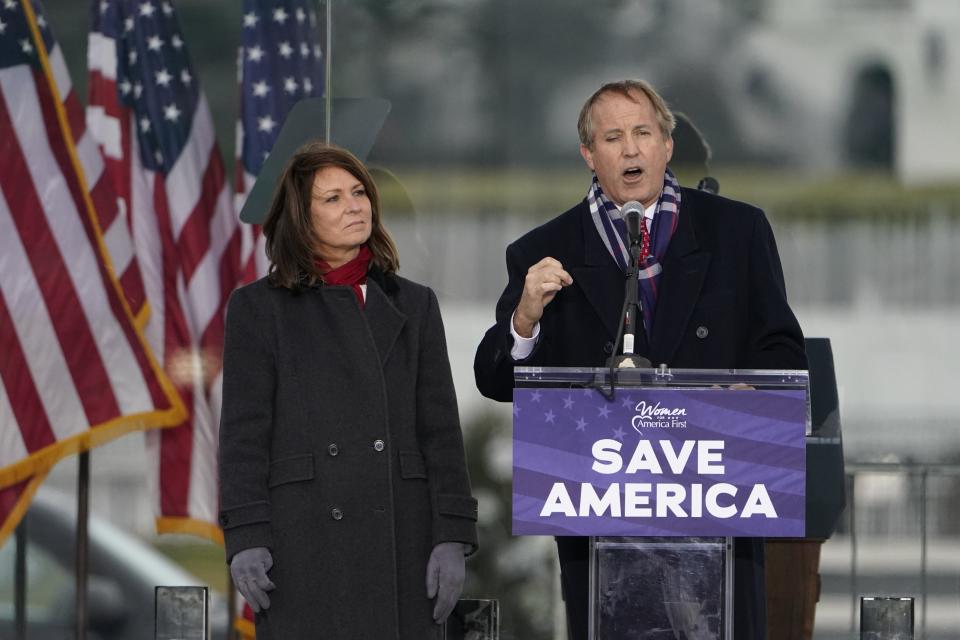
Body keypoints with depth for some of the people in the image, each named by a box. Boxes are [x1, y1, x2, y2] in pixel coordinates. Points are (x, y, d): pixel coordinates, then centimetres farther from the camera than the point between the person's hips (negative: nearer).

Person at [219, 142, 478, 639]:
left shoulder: (413, 305, 15)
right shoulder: (259, 309, 7)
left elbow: (440, 429, 11)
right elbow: (243, 432, 2)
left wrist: (452, 535, 1)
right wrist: (244, 537, -8)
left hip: (400, 538, 2)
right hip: (303, 538, -2)